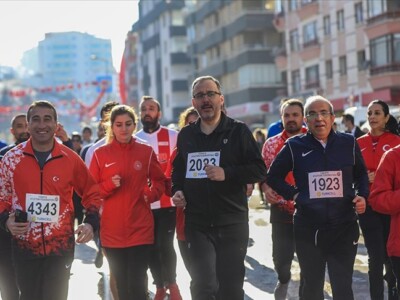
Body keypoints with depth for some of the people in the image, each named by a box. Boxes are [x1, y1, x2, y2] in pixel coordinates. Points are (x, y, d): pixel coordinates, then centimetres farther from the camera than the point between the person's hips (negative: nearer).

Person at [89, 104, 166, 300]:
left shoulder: (146, 152, 3)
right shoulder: (100, 154, 1)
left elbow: (160, 181, 15)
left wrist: (151, 194, -5)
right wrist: (109, 185, -15)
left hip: (140, 230, -1)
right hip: (112, 231, 1)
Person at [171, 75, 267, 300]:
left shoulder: (238, 131, 0)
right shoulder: (186, 135, 11)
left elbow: (260, 171, -5)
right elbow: (178, 171, 25)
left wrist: (227, 173, -19)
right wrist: (177, 191, 5)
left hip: (232, 223, -2)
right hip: (198, 224, 2)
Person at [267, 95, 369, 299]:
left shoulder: (349, 143, 2)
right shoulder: (295, 146, -1)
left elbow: (361, 175, 17)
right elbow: (273, 177, 10)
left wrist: (362, 196, -1)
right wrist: (294, 195, -2)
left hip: (344, 228, 0)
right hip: (308, 229, 0)